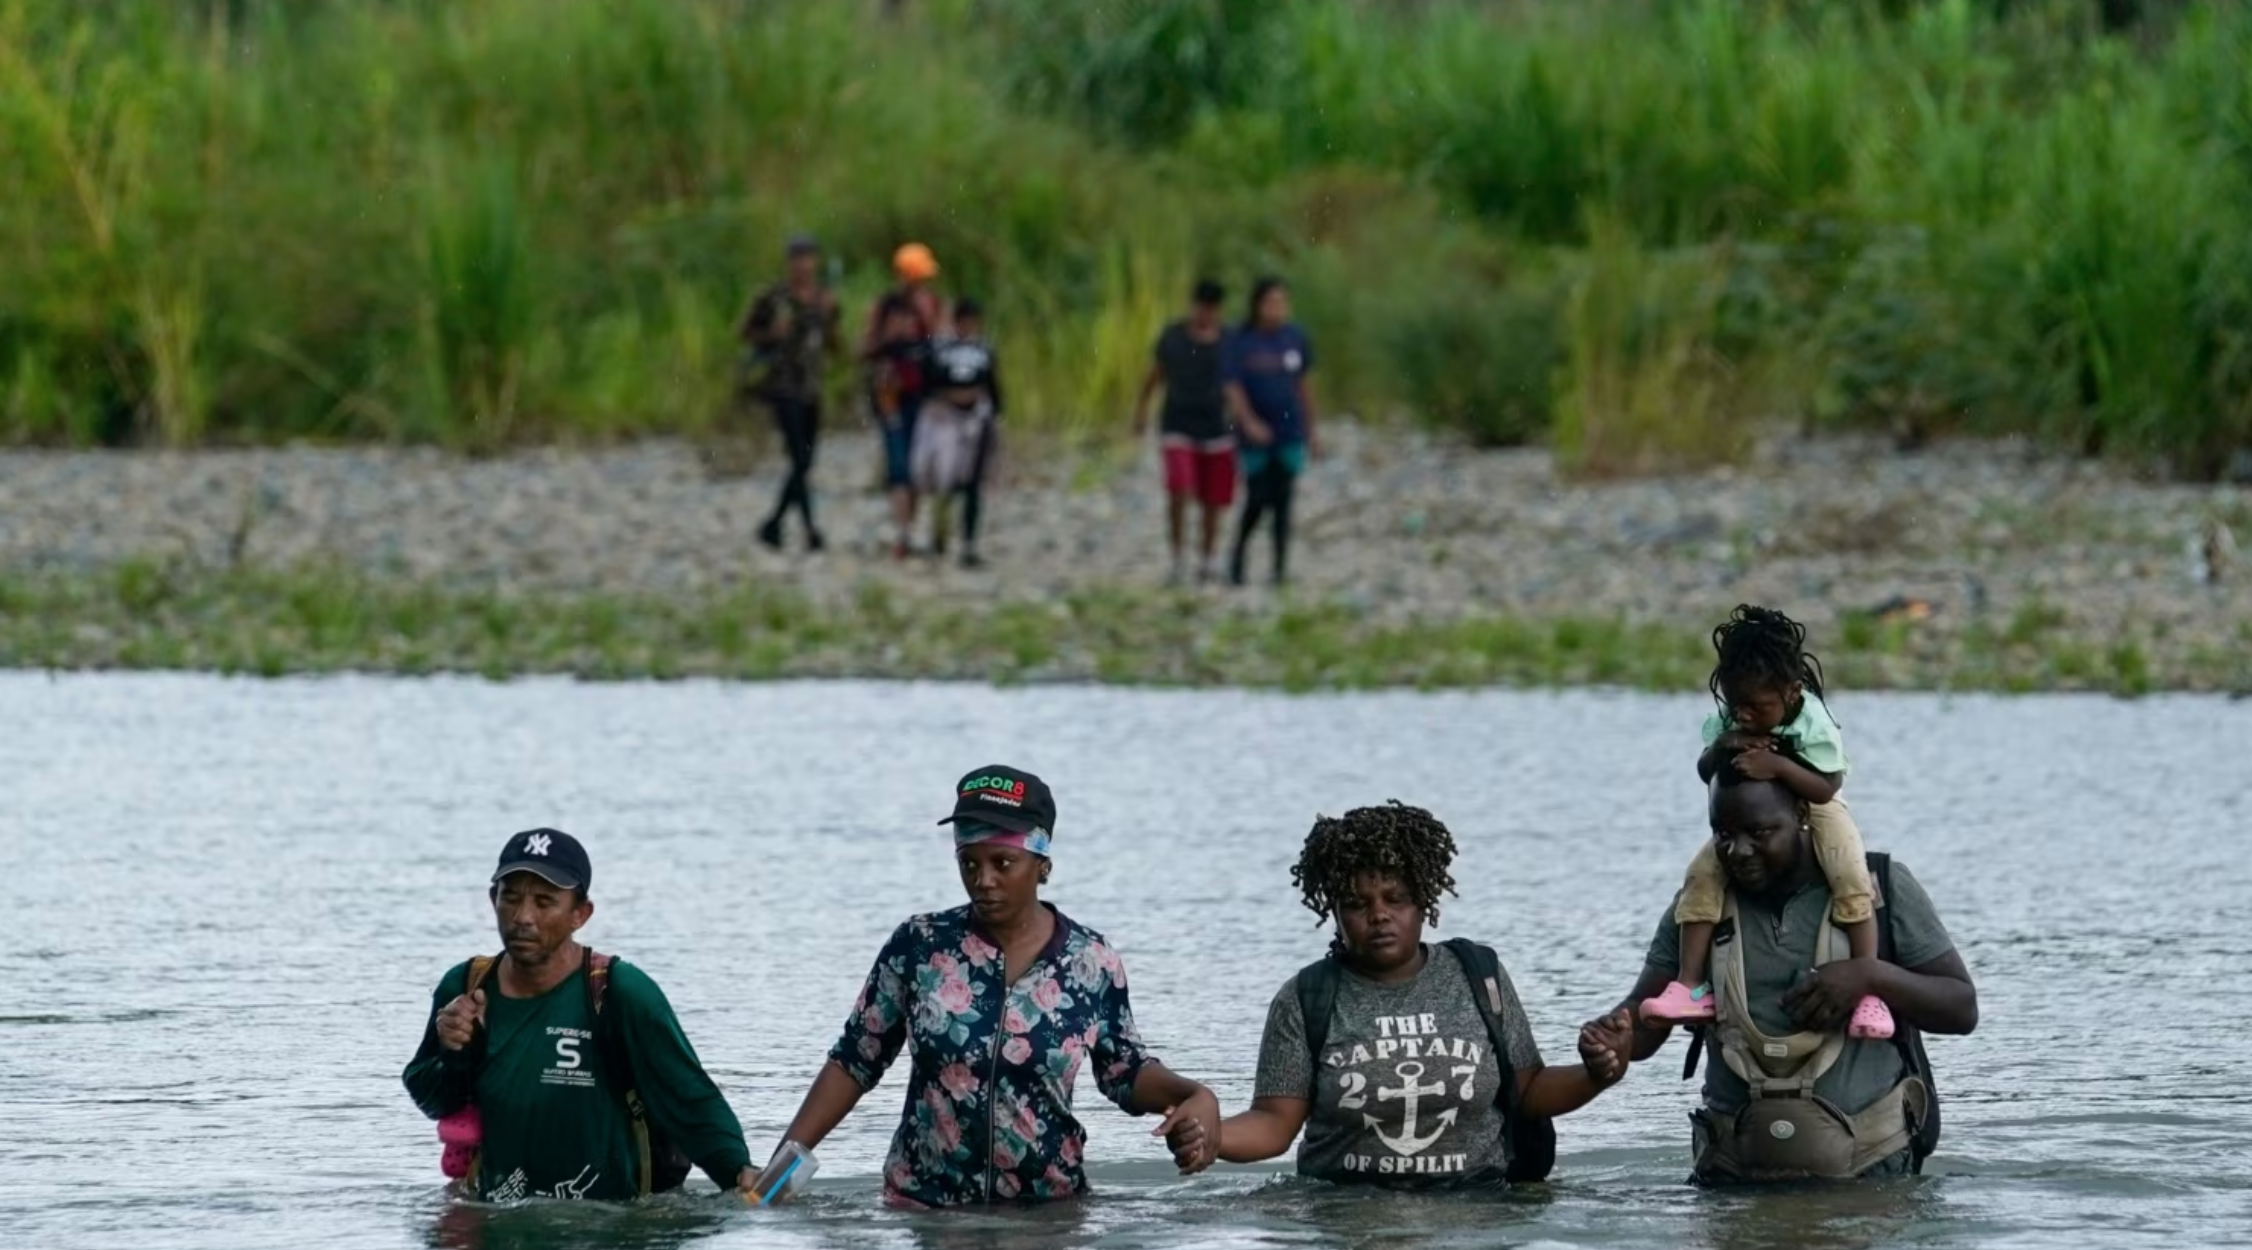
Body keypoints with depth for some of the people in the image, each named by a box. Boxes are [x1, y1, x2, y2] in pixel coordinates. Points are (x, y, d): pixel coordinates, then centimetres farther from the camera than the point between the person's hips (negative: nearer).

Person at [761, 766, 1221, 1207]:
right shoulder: (919, 946, -4)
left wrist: (1195, 1096, -12)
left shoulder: (1091, 964, -4)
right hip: (921, 1206, 0)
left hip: (1048, 1212, 0)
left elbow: (1125, 1073, 7)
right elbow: (855, 1061, 3)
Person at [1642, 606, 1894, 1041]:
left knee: (1851, 880, -26)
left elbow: (1825, 788, -29)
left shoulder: (1814, 723, -28)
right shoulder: (1725, 719, -16)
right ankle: (1692, 985, -13)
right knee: (1701, 874, -16)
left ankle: (1868, 991, -24)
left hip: (1812, 810, -4)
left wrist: (1778, 765, -44)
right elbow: (1704, 772, -7)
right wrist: (1721, 747, -30)